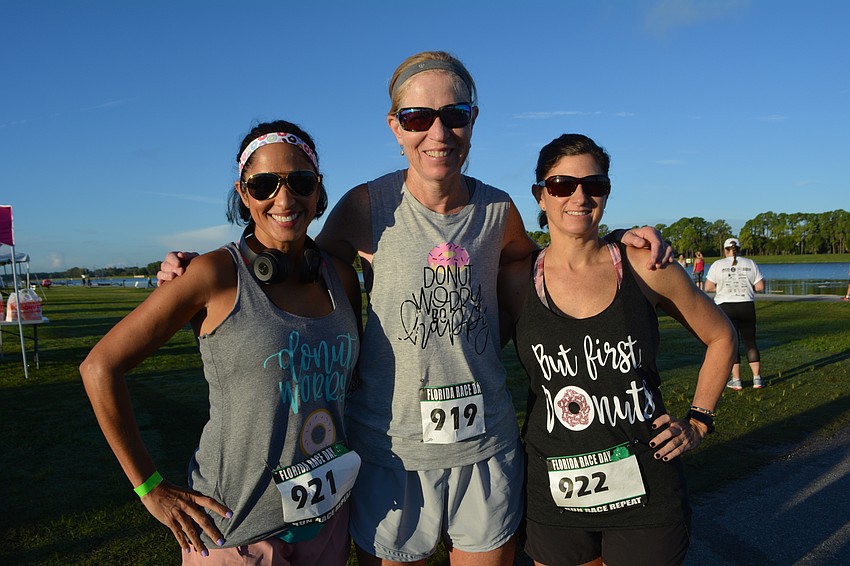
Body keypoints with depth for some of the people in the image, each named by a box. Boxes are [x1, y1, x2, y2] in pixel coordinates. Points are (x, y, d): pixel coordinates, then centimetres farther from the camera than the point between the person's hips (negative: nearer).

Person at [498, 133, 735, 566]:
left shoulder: (644, 267, -5)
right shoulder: (516, 281, -6)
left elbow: (720, 337, 9)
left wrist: (697, 423, 4)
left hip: (646, 493, 0)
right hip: (553, 495, 1)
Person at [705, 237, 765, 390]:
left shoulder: (718, 265, -3)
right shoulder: (750, 263, 3)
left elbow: (708, 287, -5)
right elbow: (760, 287, 1)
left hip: (726, 307, -2)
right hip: (747, 306, 2)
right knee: (750, 342, 13)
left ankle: (736, 380, 7)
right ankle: (757, 378, 13)